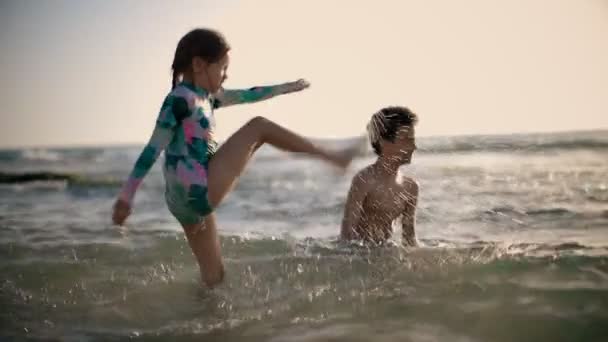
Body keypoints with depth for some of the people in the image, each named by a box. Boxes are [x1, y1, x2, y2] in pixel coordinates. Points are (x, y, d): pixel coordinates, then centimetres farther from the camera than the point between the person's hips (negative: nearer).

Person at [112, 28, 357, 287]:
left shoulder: (205, 96, 17)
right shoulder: (180, 98, -9)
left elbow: (246, 96, 30)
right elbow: (154, 148, -15)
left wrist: (287, 87, 40)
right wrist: (126, 195, -19)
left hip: (190, 199, 10)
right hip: (197, 191, -10)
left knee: (214, 274, 16)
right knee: (258, 127, -2)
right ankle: (329, 156, 6)